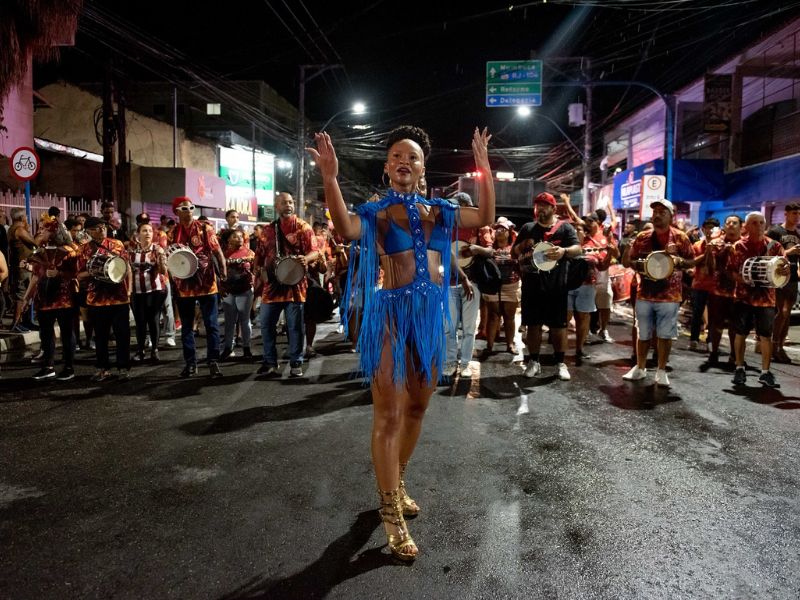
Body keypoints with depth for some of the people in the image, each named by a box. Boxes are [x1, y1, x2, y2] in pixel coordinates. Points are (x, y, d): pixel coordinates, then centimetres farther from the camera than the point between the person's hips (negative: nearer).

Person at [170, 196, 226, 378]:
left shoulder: (205, 228, 0)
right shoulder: (172, 233, 5)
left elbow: (217, 251, 0)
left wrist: (224, 270, -12)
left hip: (206, 283, -2)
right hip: (184, 285, 2)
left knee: (211, 324, 0)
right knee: (186, 326, 8)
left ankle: (213, 361, 8)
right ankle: (190, 362, 18)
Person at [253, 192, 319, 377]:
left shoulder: (303, 227, 0)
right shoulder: (268, 230, 13)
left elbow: (315, 251, -8)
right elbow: (260, 254, 21)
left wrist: (306, 258, -27)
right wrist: (258, 270, 9)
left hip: (294, 283, -4)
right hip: (272, 284, 5)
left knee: (295, 325, 0)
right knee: (266, 324, 7)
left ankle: (296, 363, 10)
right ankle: (270, 362, 19)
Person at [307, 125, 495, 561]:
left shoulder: (439, 210, 12)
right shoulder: (375, 212, -3)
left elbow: (486, 218, 13)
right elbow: (346, 230, -24)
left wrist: (485, 169, 8)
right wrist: (330, 179, -34)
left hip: (431, 312, 6)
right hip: (392, 312, -5)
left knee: (416, 407, 15)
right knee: (389, 414, -4)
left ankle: (395, 483, 37)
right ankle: (391, 515, 8)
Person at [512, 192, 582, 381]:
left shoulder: (564, 227, 2)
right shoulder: (527, 228, 11)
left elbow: (578, 249, -9)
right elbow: (514, 253, 12)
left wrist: (564, 251, -31)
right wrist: (522, 245, -10)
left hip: (555, 285, -2)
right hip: (531, 285, 3)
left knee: (558, 325, 3)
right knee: (533, 324, 7)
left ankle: (560, 363, 14)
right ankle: (534, 361, 18)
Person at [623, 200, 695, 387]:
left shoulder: (680, 237, -1)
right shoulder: (642, 237, 5)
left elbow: (692, 261, 3)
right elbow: (630, 260, 11)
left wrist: (678, 261, -17)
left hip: (669, 296, -2)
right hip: (644, 294, 2)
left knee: (665, 334, 3)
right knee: (643, 334, 10)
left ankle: (661, 371, 15)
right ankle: (640, 367, 24)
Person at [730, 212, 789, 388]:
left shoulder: (774, 246, 3)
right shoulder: (739, 246, 2)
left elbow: (785, 267, 2)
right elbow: (731, 269, 1)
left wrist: (785, 270, -21)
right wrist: (740, 278, -18)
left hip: (766, 297, 1)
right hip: (743, 296, 0)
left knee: (766, 335, 2)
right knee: (741, 333, 7)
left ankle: (765, 372, 11)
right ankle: (739, 368, 19)